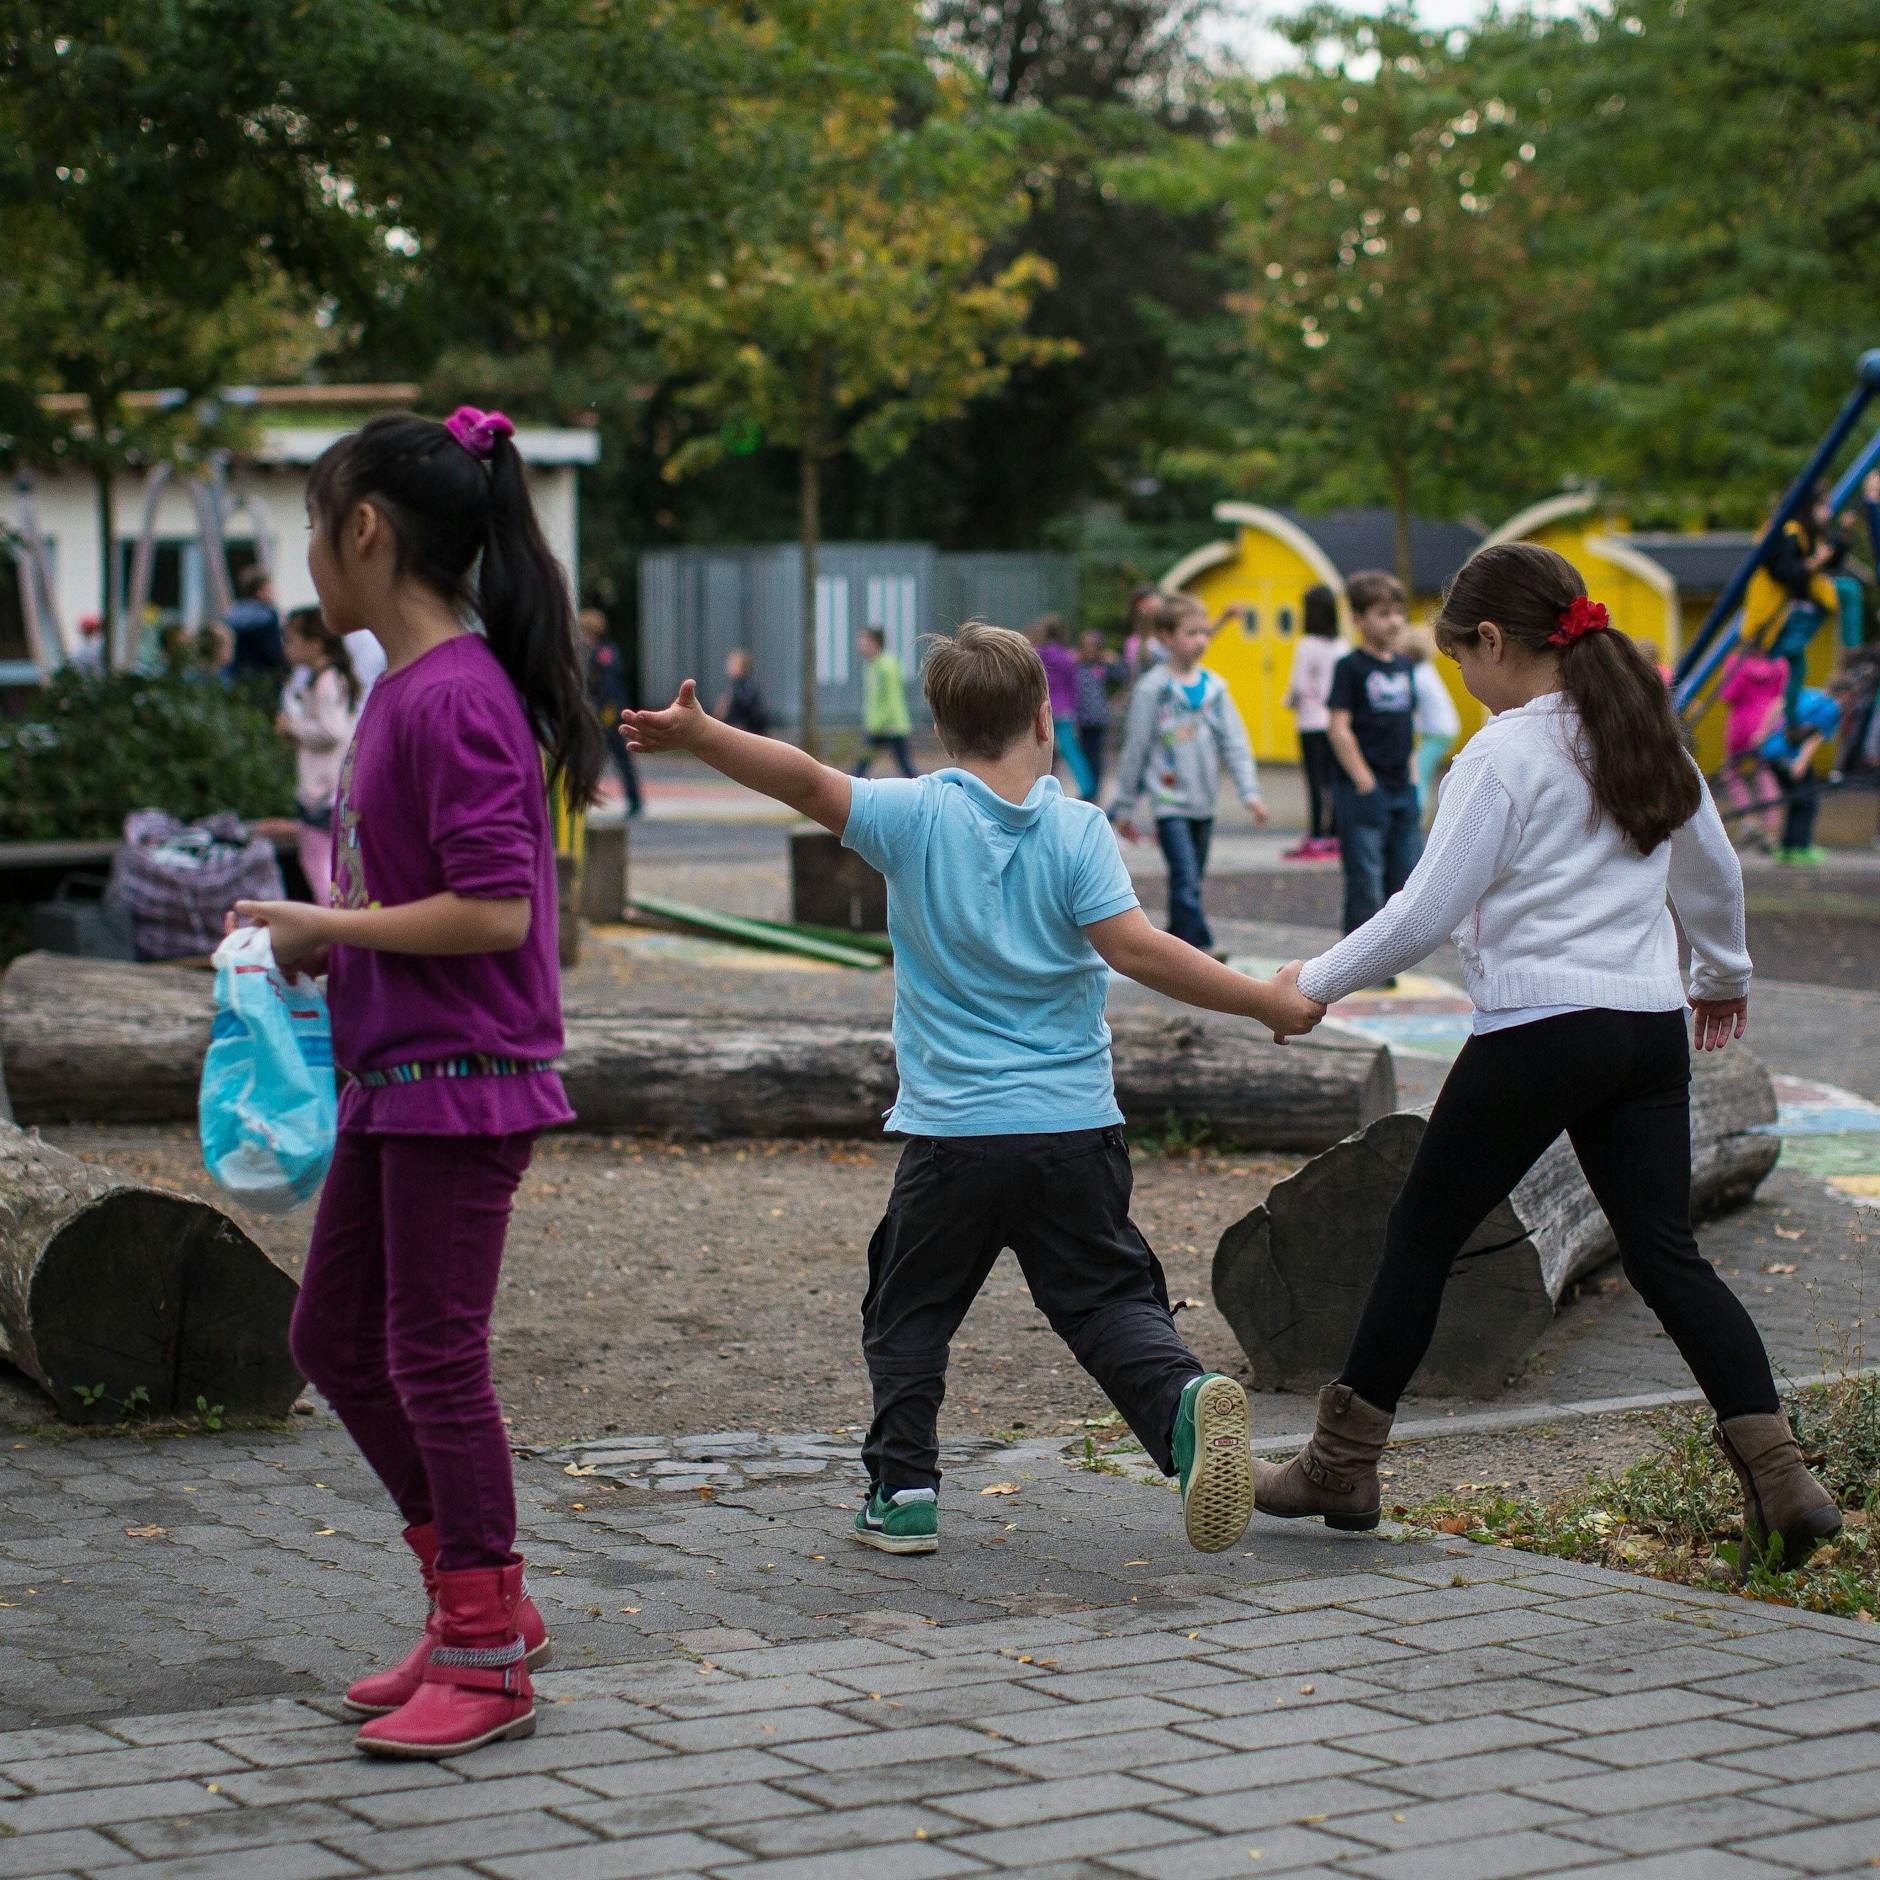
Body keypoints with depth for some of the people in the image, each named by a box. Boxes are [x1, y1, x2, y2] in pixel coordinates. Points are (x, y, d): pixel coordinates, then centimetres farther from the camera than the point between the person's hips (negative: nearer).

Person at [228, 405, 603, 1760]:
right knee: (335, 1338, 16)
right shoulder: (407, 685, 12)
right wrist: (327, 939, 5)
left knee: (433, 1356, -2)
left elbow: (494, 910, -24)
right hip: (397, 1076, 10)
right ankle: (478, 1605, 26)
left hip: (462, 1075, -10)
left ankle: (488, 1663, 10)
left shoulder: (454, 697, -19)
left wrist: (328, 927, -15)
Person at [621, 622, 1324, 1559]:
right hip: (1073, 1129, 1)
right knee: (1110, 1303, 7)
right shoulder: (1077, 829, -4)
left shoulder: (915, 814, -4)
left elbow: (810, 783, -18)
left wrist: (698, 735, -20)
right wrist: (1267, 1001, -8)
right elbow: (1134, 949, -13)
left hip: (951, 1131, 0)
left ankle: (902, 1489, 10)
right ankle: (1184, 1398, -19)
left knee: (907, 1312, 16)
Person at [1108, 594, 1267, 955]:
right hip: (1169, 801, -5)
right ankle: (1201, 950, -19)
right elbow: (1135, 749, -2)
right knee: (1186, 879, -15)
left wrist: (1250, 792, -1)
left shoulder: (1214, 686, 6)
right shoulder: (1152, 689, -8)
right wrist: (1125, 807, 2)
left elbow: (1234, 742, 7)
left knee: (1189, 883, 12)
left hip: (1203, 803, 5)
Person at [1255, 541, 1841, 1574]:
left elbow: (1426, 914, -13)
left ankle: (1341, 1465, 16)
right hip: (1650, 1027, 7)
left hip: (1539, 1032, -6)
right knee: (1667, 1255, 7)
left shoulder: (1502, 756, -11)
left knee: (1421, 1236, 7)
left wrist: (1312, 984, 0)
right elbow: (1714, 875, 23)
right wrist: (1724, 971, 41)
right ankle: (1780, 1476, -5)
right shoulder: (1646, 733, 10)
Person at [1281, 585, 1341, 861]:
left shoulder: (1307, 646, -12)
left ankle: (1315, 839, -3)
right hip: (1336, 720, 6)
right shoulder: (1341, 646, 5)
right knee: (1332, 779, 10)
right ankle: (1334, 836, 11)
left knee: (1315, 781, -4)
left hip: (1313, 723, -6)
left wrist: (1291, 701, 5)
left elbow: (1299, 685, -14)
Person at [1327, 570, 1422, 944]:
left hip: (1402, 789, 7)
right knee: (1366, 885, -5)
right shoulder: (1351, 667, -7)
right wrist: (1365, 784, -15)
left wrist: (1412, 777, 13)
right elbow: (1338, 728, -12)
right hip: (1363, 791, -7)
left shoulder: (1405, 665, 12)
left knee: (1408, 881, 9)